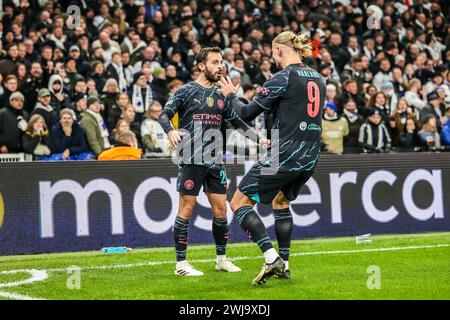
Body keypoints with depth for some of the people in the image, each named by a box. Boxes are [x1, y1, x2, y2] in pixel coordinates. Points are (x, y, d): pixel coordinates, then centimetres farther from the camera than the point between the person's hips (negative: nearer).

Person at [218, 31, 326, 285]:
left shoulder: (282, 78, -11)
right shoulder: (318, 78, 11)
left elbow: (247, 114, -8)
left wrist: (231, 95, 10)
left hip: (286, 154, -8)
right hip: (310, 157, 8)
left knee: (240, 202, -1)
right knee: (281, 201, 29)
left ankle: (271, 258, -14)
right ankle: (284, 265, 27)